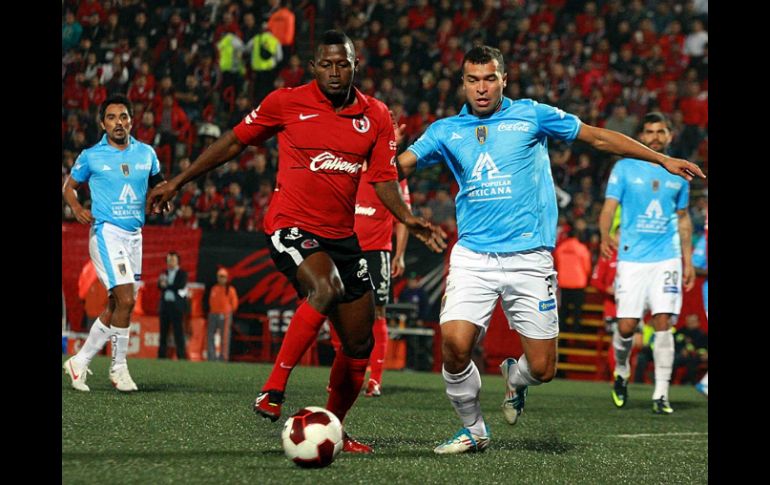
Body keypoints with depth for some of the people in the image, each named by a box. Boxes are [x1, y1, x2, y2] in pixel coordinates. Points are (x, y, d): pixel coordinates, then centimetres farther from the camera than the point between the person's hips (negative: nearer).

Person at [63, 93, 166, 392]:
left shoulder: (146, 153, 9)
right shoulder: (91, 156, -1)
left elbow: (157, 182, 24)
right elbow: (69, 187, 11)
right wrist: (77, 208, -8)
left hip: (134, 234, 5)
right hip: (107, 233, -5)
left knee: (116, 306, 7)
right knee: (126, 299, -17)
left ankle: (80, 362, 19)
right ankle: (118, 367, -5)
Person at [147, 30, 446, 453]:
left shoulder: (375, 117, 5)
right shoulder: (286, 103, -3)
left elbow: (383, 180, 7)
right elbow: (235, 142, 7)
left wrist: (408, 219, -13)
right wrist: (178, 182, 10)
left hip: (342, 235, 5)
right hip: (291, 226, -5)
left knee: (359, 345, 7)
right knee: (326, 287, -35)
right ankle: (272, 391, -30)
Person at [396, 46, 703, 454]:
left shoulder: (530, 115, 4)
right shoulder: (446, 131, 8)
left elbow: (599, 137, 9)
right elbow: (401, 164, 1)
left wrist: (663, 160, 8)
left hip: (529, 259, -1)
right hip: (473, 256, 1)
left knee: (542, 369, -2)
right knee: (455, 344, -20)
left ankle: (515, 377, 37)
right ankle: (473, 429, 5)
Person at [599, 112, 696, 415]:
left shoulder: (678, 172, 11)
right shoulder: (625, 168, 3)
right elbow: (609, 207, -3)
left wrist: (688, 260, 14)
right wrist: (605, 237, -23)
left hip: (667, 258, 1)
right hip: (631, 257, -1)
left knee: (663, 323, -9)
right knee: (626, 326, -4)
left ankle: (661, 394, -6)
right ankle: (621, 372, 27)